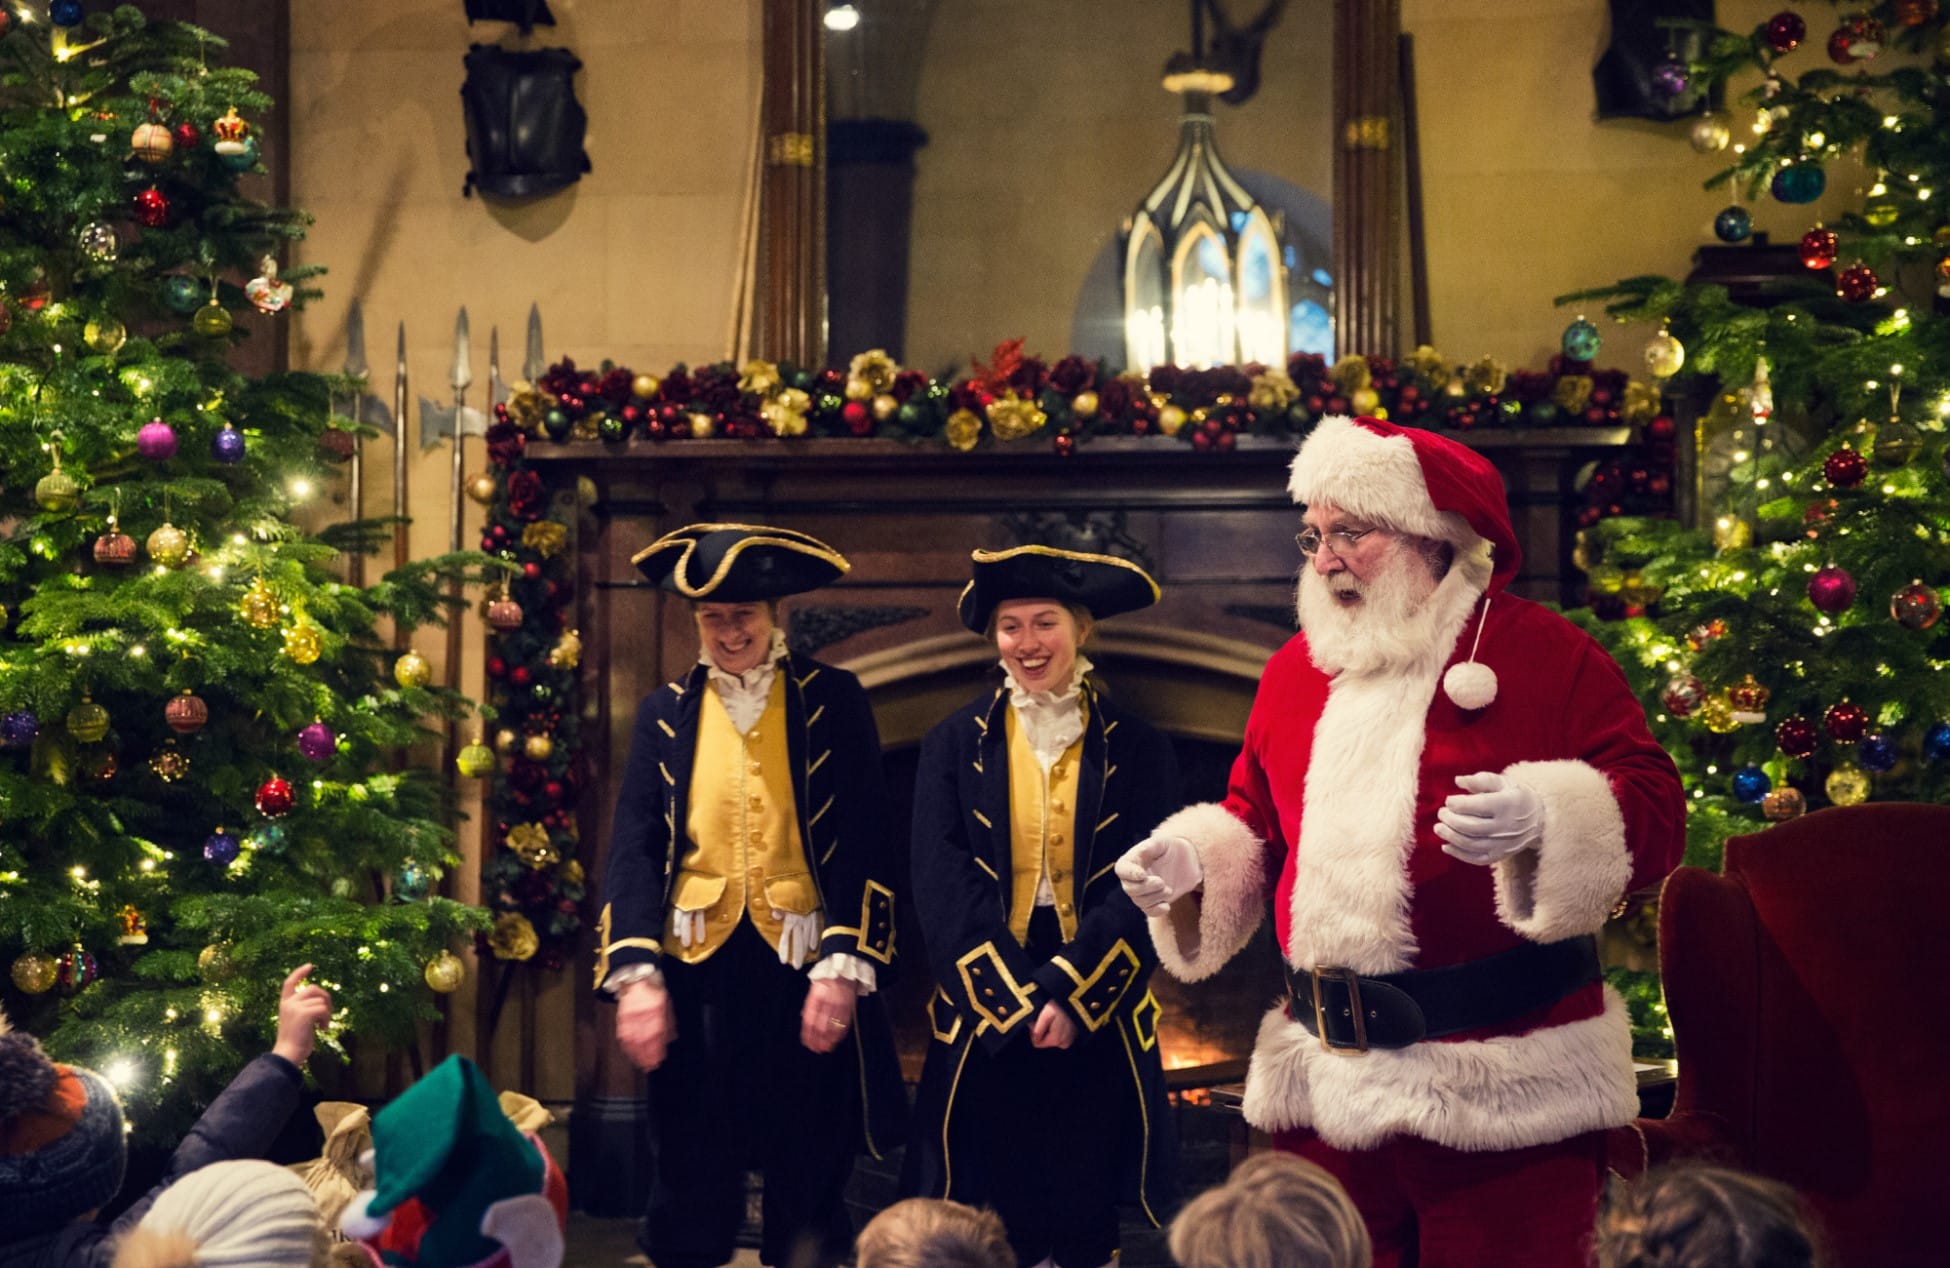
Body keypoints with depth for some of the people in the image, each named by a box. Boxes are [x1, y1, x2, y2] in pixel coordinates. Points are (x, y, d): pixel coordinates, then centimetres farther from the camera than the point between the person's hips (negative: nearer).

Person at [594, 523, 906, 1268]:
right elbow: (634, 848, 1)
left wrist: (842, 967, -13)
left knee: (808, 1188, 6)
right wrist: (636, 973, -11)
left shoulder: (833, 702, 2)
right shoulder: (665, 714, 8)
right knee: (692, 1187, 7)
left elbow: (862, 843, -3)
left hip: (803, 967, -1)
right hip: (695, 969, 1)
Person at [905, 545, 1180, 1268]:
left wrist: (1067, 995, -16)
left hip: (1095, 1018, 0)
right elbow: (942, 886, -4)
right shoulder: (957, 745, 3)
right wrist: (1013, 999, -13)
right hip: (985, 1018, 0)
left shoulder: (1134, 750, 1)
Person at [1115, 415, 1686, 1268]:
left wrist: (1545, 819, -27)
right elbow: (1253, 821, 23)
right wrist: (1191, 860, 3)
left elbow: (1654, 813, -9)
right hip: (1327, 1080, 5)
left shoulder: (1546, 654, -4)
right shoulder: (1296, 669, 13)